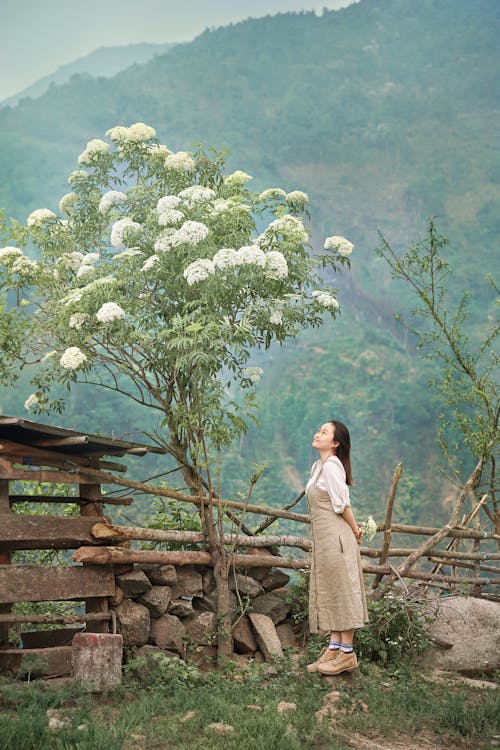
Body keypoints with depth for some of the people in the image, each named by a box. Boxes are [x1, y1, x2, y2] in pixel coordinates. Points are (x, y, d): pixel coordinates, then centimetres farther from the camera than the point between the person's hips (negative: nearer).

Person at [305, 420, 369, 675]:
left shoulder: (331, 466, -16)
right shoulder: (317, 466, 13)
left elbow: (342, 504, -15)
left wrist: (355, 530, -3)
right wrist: (354, 529, 10)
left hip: (336, 536, -9)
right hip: (322, 537, 9)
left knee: (341, 591, -2)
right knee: (328, 593, 12)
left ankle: (347, 653, 5)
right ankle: (334, 648, 19)